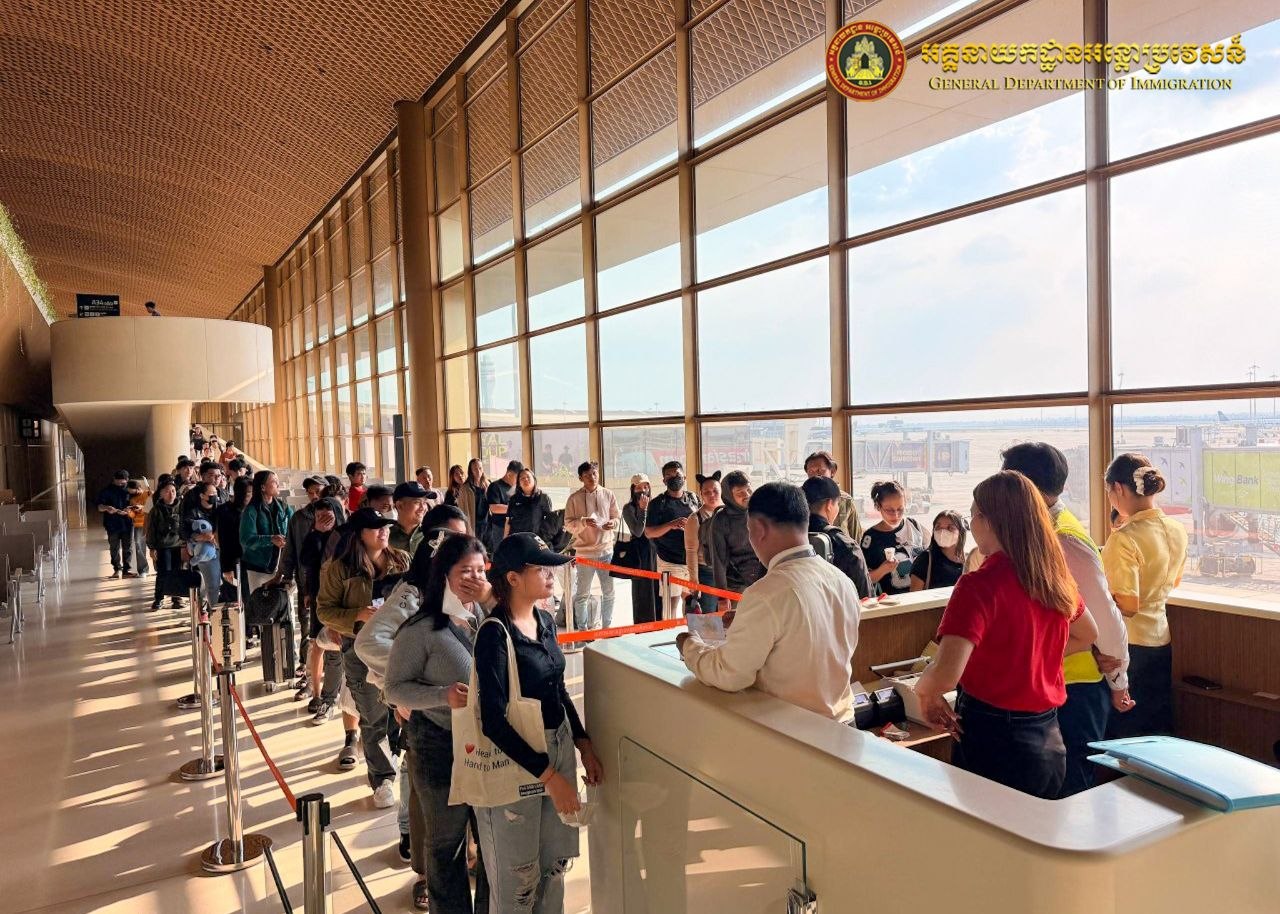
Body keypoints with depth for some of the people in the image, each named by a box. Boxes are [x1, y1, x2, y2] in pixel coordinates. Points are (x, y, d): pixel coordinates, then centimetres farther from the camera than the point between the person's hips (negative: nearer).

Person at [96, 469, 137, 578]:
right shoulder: (107, 490, -1)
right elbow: (99, 507, -6)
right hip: (112, 524, -1)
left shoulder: (129, 490, 3)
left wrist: (128, 511, -13)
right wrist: (106, 508, -27)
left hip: (127, 523, 1)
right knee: (115, 548, 6)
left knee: (128, 548, 3)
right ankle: (117, 569, 20)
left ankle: (126, 570, 11)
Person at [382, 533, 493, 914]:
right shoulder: (420, 628, -16)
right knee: (446, 842, 15)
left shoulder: (485, 615, -3)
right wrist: (443, 695, -25)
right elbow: (395, 688, -10)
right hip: (439, 745, -4)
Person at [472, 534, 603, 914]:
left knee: (555, 862, 19)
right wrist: (549, 775, -25)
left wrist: (584, 746, 10)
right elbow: (493, 721, -24)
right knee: (517, 876, 9)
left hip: (559, 746, 7)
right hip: (515, 755, -7)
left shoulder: (545, 620, 3)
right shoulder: (495, 633, -20)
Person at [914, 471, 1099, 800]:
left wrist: (923, 689, -9)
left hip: (994, 741, -7)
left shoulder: (979, 585, -22)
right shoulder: (1055, 576, 0)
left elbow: (945, 675, -30)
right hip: (1049, 741, 7)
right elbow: (1087, 635, 20)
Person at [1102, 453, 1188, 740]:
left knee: (1122, 735, 6)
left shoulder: (1124, 539, -22)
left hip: (1128, 643, -7)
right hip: (1161, 638, 7)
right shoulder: (1178, 531, 1)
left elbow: (1128, 606, -23)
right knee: (1157, 732, 18)